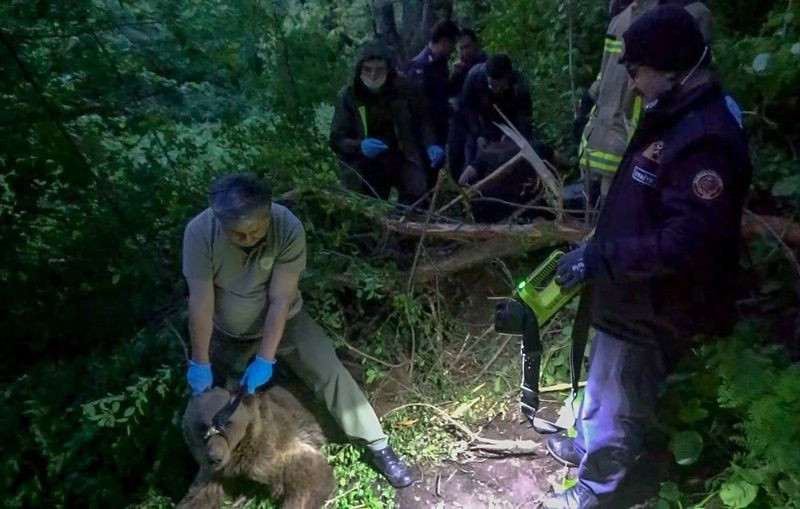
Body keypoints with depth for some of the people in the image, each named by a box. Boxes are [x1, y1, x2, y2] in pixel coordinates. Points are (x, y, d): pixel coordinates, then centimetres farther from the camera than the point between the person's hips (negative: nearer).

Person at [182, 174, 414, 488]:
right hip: (227, 332, 2)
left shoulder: (288, 228, -31)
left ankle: (378, 446, 5)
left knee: (332, 375, -11)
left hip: (283, 321, -1)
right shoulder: (199, 232, -29)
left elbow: (280, 300, -27)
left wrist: (265, 360, -28)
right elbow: (201, 301, -24)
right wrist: (200, 362, -19)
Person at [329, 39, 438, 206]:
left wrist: (430, 143, -11)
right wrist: (359, 146, -32)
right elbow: (336, 140, -11)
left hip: (402, 157, 1)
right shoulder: (347, 96, -13)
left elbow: (421, 118, 7)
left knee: (418, 194, -23)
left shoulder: (402, 86, -8)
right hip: (366, 167, 0)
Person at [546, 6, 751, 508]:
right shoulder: (671, 117, 6)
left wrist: (598, 257, -29)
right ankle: (588, 443, 53)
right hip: (629, 293, 9)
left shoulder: (707, 138, -27)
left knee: (621, 402, 12)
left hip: (654, 308, -9)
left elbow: (687, 241, -33)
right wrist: (598, 249, 15)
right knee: (604, 381, 29)